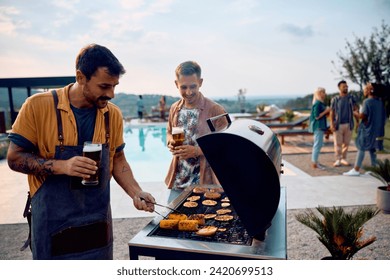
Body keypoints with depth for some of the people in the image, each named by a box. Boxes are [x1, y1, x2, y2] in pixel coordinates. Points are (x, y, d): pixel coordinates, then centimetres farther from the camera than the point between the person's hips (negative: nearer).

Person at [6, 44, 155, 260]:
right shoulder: (38, 106, -14)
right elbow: (15, 158, -9)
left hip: (99, 221, 4)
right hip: (54, 222, -3)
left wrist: (136, 193, -7)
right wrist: (62, 166, -25)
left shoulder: (113, 114, -3)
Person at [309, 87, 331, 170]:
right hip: (318, 126, -10)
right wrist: (326, 111, -14)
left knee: (319, 144, 14)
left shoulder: (321, 103, 13)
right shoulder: (317, 103, -16)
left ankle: (315, 161, 22)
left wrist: (327, 111, 6)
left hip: (321, 126, 10)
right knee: (317, 144, -6)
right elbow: (317, 116, -20)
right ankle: (314, 163, 0)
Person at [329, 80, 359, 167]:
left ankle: (344, 159, 19)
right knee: (338, 143, 0)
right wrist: (332, 124, -11)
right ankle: (338, 160, 9)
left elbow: (355, 110, 2)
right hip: (338, 125, -2)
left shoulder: (351, 98, 5)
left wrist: (358, 122, -7)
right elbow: (332, 112, -1)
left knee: (346, 143, 8)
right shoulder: (335, 99, -1)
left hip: (348, 124, 2)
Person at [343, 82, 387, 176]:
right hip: (376, 129, 8)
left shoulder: (367, 101, -16)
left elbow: (362, 116, -17)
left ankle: (356, 170, -4)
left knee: (361, 148, -4)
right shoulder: (379, 101, 8)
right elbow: (383, 116, 13)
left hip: (367, 128, -8)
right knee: (372, 148, 15)